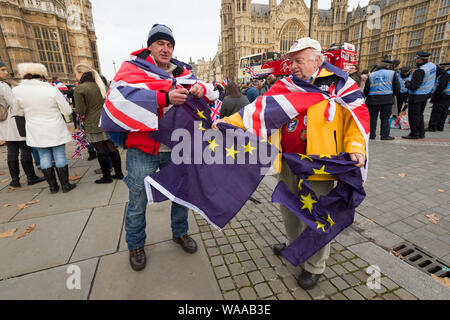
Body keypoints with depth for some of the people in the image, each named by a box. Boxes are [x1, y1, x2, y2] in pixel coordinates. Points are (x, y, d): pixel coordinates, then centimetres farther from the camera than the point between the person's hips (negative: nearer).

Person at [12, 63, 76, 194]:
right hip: (56, 131, -2)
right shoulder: (52, 89, -12)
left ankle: (53, 186, 19)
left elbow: (19, 112, 7)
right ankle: (65, 185, 12)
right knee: (60, 157, 5)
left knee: (44, 157, 11)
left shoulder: (16, 91, -6)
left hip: (37, 133, 2)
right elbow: (67, 111, -7)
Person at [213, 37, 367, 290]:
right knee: (289, 209, 20)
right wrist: (228, 122, -9)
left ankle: (315, 267, 33)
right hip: (288, 163, 5)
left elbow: (357, 116, 1)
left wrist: (355, 147, -16)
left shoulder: (338, 83, -2)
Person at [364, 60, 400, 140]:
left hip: (373, 99, 1)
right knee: (385, 118, 3)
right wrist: (394, 94, 24)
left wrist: (369, 97, 21)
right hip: (387, 99, -1)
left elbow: (366, 90, 8)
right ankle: (385, 135, 3)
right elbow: (397, 88, 6)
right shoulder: (392, 73, 8)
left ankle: (371, 135, 8)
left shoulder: (371, 75, 12)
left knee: (372, 118, 6)